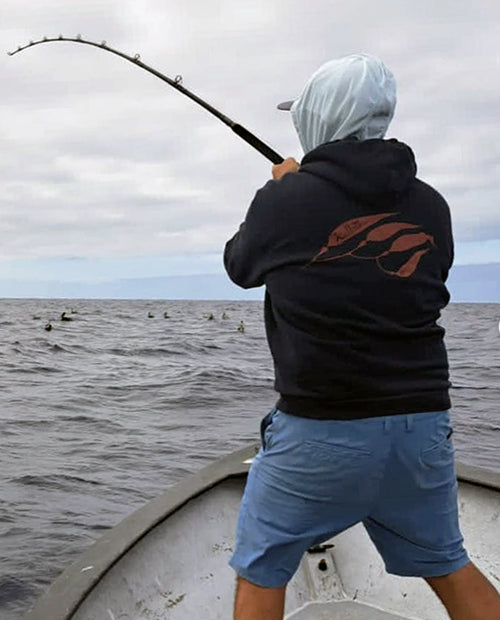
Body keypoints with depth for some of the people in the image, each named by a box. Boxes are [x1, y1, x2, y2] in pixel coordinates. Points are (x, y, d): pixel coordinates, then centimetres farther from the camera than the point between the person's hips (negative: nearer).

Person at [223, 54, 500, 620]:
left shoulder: (285, 198, -9)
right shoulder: (429, 205, 3)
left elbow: (240, 266, 10)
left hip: (320, 426, -4)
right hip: (422, 419, 5)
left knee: (260, 571, 15)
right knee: (446, 563, 25)